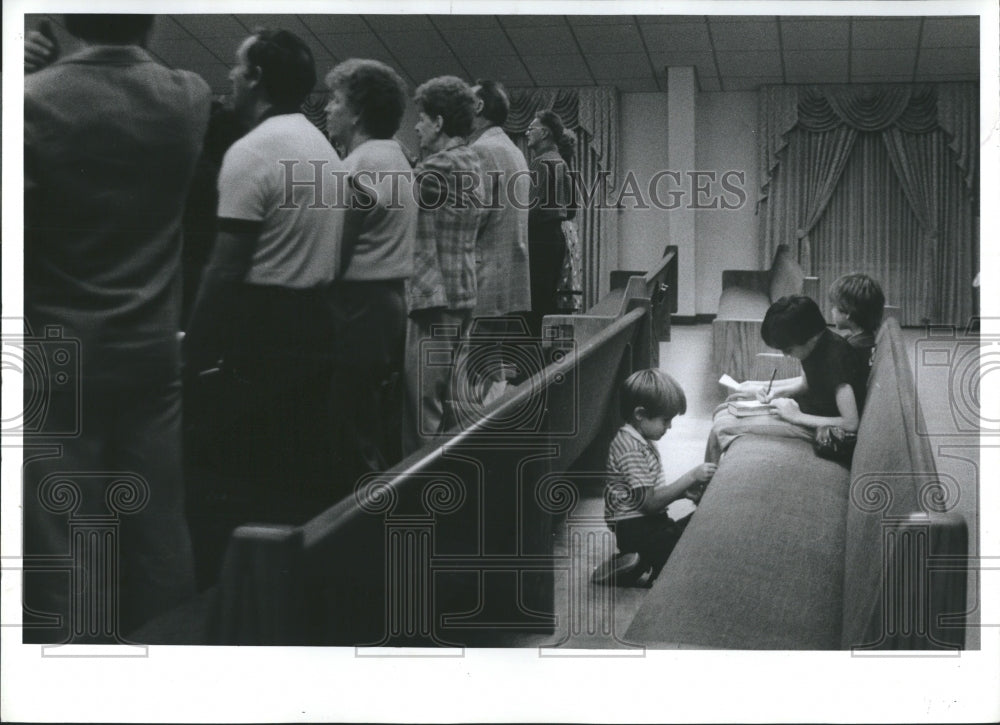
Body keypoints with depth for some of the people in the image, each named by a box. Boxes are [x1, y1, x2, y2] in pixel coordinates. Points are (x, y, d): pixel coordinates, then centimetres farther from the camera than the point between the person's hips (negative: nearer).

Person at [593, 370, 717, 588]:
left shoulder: (642, 442, 15)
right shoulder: (630, 450, -18)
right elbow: (650, 502, -22)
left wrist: (685, 489, 5)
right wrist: (691, 477, -20)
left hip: (650, 524, 11)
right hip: (634, 528, -11)